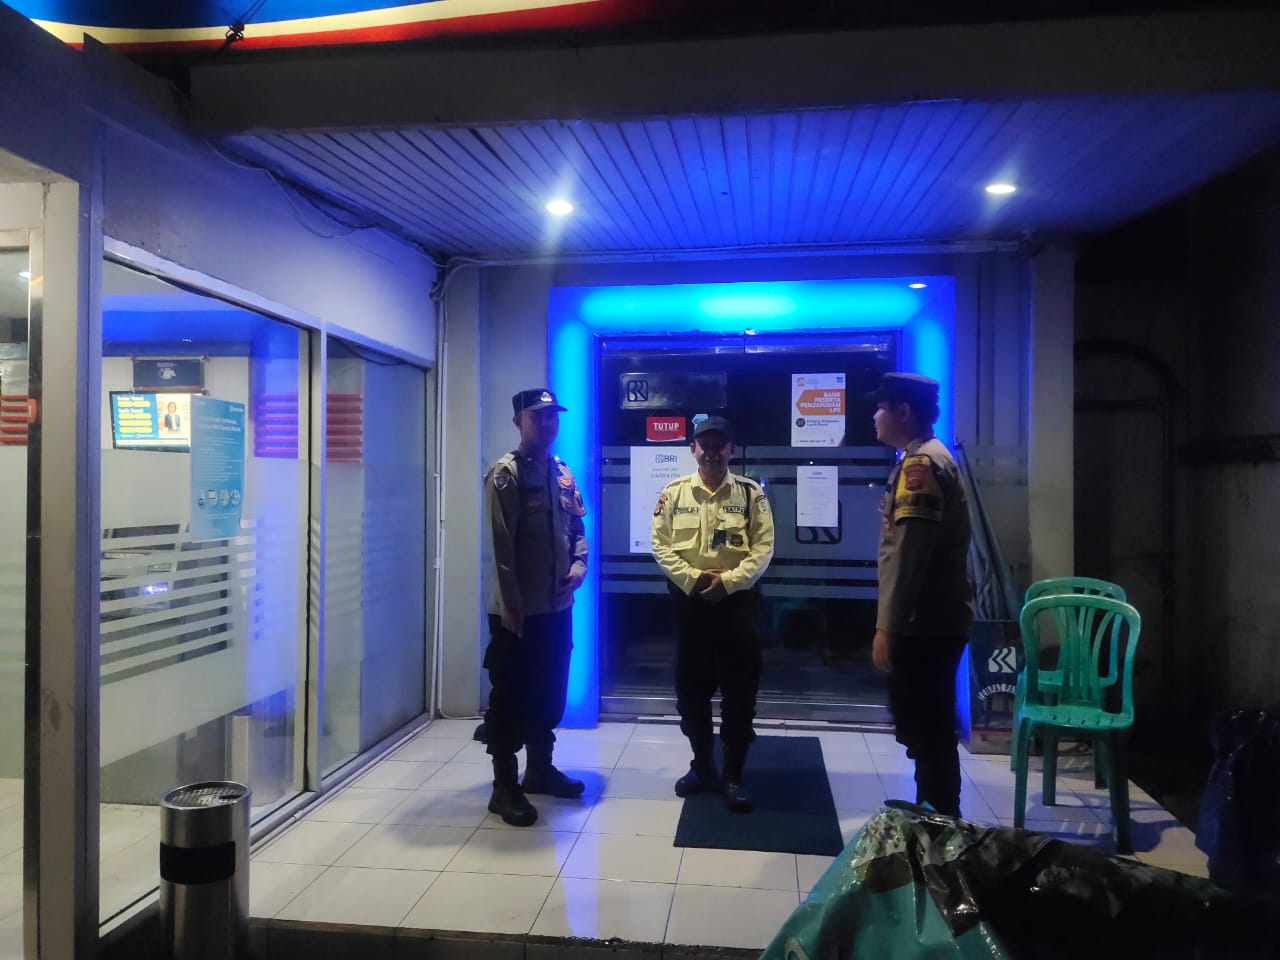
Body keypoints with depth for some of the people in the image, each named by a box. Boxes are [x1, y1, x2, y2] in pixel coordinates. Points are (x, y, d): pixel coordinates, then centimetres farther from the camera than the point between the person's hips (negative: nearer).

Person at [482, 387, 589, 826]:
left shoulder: (564, 474, 12)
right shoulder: (505, 475, -11)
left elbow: (578, 527, 17)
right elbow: (501, 545, -16)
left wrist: (578, 568, -1)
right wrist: (510, 604, -19)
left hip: (557, 606, 7)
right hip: (517, 610, -7)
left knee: (550, 691, 17)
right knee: (511, 696, 1)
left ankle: (540, 769, 33)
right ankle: (505, 786, 12)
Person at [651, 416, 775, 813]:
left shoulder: (751, 493, 1)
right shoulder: (674, 493, 4)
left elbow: (763, 548, -5)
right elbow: (661, 545, -1)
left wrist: (728, 581, -17)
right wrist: (691, 578, -14)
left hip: (736, 601, -1)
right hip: (688, 601, 2)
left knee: (739, 691, 2)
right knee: (691, 686, 10)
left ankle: (733, 774, 15)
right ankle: (702, 765, 27)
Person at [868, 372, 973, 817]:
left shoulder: (919, 463, -15)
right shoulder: (929, 459, 18)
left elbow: (908, 552, -22)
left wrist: (887, 626, -22)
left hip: (923, 624, -10)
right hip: (932, 621, 10)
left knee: (926, 732, -2)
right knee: (928, 729, 17)